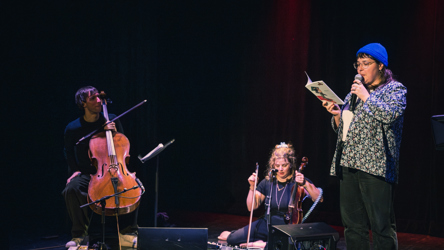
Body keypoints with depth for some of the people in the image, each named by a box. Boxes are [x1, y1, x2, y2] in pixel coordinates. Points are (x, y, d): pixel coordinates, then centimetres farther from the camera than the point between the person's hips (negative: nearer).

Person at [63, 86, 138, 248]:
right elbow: (68, 152, 16)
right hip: (86, 174, -1)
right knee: (71, 189, -32)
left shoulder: (112, 120, 1)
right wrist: (75, 170, 3)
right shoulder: (73, 128, -3)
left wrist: (115, 133, -11)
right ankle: (79, 233, -12)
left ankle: (129, 230, -12)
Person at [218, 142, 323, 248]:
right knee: (233, 239, -11)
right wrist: (252, 187, -13)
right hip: (268, 223, 3)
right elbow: (251, 207, 1)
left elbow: (319, 199, -21)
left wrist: (305, 183, -35)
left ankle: (265, 244, -6)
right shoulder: (267, 182, 2)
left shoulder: (298, 181, -9)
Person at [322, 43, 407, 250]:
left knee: (381, 225, -7)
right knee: (352, 225, 9)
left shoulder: (395, 89, 3)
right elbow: (342, 128, 24)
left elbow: (390, 114, -18)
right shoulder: (355, 90, 21)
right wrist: (337, 114, 4)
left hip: (374, 165, -7)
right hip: (348, 163, 7)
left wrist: (366, 97, -10)